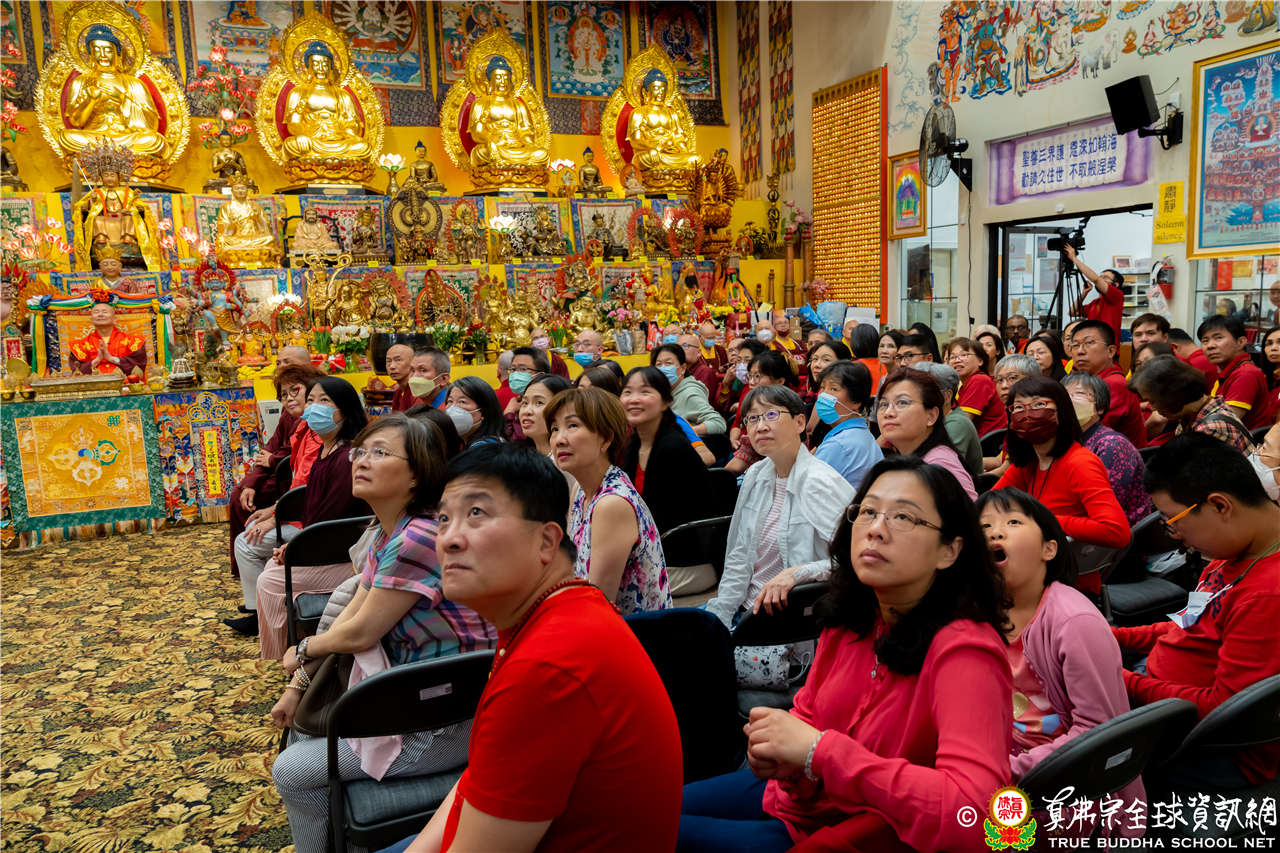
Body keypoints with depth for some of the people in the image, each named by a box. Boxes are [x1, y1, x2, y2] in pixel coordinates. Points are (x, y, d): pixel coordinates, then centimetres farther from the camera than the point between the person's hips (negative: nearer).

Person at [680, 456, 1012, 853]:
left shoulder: (965, 652, -28)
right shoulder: (851, 619, -6)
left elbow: (972, 812, -39)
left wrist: (820, 749, -36)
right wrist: (783, 753, -17)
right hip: (796, 797, 6)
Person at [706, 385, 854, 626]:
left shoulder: (821, 484, -16)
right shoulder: (756, 475, 7)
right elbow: (738, 558, 10)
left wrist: (795, 573, -30)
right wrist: (717, 615, 1)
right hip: (745, 606, 7)